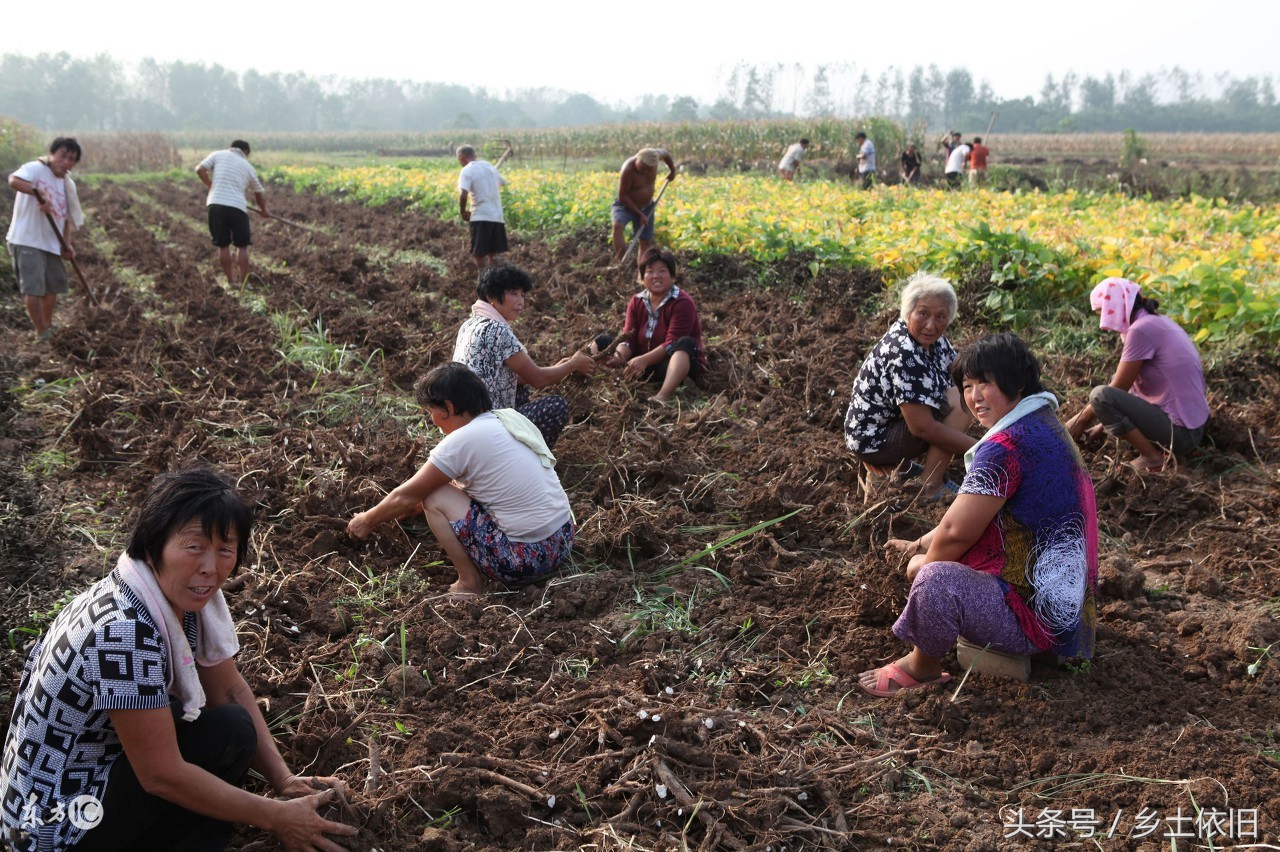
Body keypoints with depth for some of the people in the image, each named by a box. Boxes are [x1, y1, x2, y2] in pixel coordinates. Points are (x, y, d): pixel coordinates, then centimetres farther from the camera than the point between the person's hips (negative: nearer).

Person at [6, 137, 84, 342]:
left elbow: (69, 218, 14)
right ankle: (41, 333, 2)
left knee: (53, 286, 16)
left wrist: (68, 244, 1)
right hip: (27, 240, -7)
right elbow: (14, 180, -31)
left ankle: (48, 328, 34)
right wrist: (40, 193, -41)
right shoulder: (35, 169, -11)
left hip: (52, 243, 7)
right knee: (33, 288, -10)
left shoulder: (68, 185, 10)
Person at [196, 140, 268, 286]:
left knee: (223, 246, 11)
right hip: (238, 207, -1)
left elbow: (200, 170, 1)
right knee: (242, 246, 10)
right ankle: (242, 282, 8)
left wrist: (211, 186, 16)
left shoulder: (218, 155, 13)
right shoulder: (248, 167, 17)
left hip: (216, 204, 1)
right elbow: (259, 193, 25)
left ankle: (230, 281, 15)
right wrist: (263, 210, 41)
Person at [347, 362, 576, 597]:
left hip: (527, 557, -8)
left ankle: (470, 584, 6)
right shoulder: (508, 418, 10)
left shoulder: (461, 441, -14)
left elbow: (406, 496, 0)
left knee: (435, 499, 3)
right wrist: (411, 506, 29)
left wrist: (367, 520, 16)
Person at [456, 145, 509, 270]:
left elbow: (463, 194, -20)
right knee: (493, 255, 13)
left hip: (481, 217, -6)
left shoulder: (466, 171, -7)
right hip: (497, 215, 6)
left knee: (480, 255, -1)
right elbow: (503, 183, 21)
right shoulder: (489, 166, 13)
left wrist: (462, 212, -6)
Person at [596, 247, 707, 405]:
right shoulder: (636, 302, 4)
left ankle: (663, 396, -57)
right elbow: (629, 339, -6)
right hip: (646, 365, 6)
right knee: (603, 341, -3)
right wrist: (619, 356, -29)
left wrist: (644, 360, -37)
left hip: (679, 365, -6)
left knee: (685, 343, -37)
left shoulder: (682, 303, -14)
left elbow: (672, 343, -23)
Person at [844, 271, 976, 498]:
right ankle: (932, 487, -9)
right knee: (959, 405, -19)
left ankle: (903, 466, 12)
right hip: (872, 440, -9)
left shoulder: (931, 338, -3)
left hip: (892, 420, 9)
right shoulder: (904, 355, -29)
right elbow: (922, 427, -30)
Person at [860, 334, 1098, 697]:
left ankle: (922, 667, -4)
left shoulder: (1007, 446, -25)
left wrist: (924, 563, 0)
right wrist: (921, 545, 11)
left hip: (1035, 614, -12)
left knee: (934, 579, -33)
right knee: (937, 557, 27)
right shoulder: (1044, 425, 10)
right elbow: (971, 515, 17)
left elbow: (957, 532, -21)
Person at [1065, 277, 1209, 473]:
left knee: (1100, 395, -19)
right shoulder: (1157, 322, 11)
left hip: (1179, 432, -10)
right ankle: (1156, 447, 11)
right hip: (1192, 425, 10)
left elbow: (1117, 389, -11)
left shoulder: (1140, 330, -17)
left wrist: (1081, 420, 2)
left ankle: (1152, 457, -8)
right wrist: (1103, 424, 20)